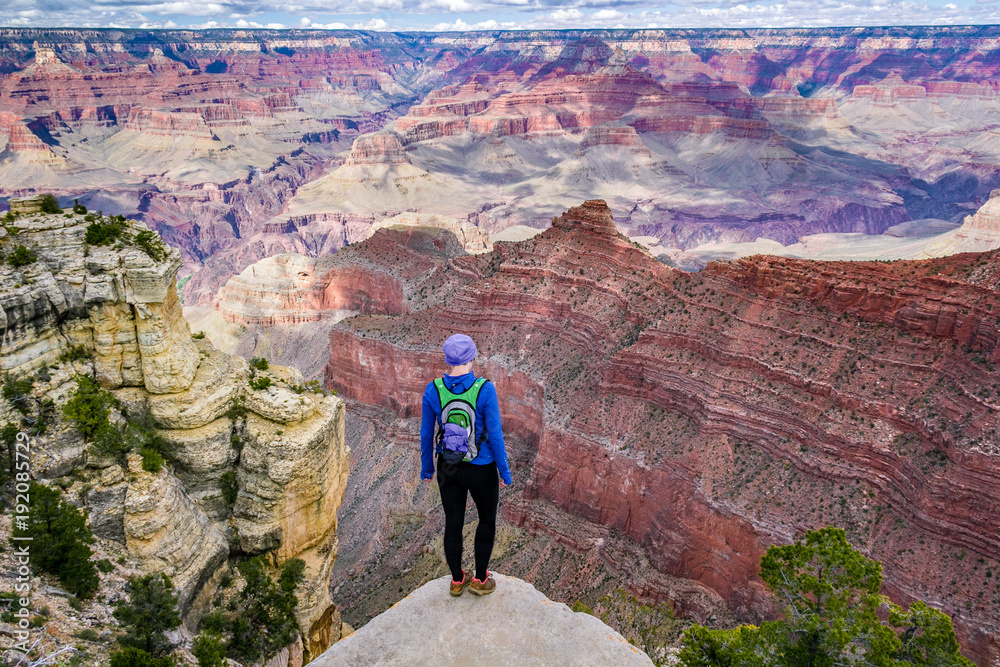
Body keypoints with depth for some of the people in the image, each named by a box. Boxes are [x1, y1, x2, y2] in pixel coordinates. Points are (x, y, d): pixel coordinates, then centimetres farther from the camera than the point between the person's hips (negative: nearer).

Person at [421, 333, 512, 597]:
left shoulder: (433, 390, -13)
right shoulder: (484, 389, -22)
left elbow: (426, 433, -3)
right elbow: (495, 433, -17)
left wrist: (426, 467, 12)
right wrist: (504, 470, -3)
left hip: (448, 468, 3)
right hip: (481, 469, -3)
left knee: (453, 523, 20)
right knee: (487, 518, 23)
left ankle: (457, 580, 38)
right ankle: (480, 579, 32)